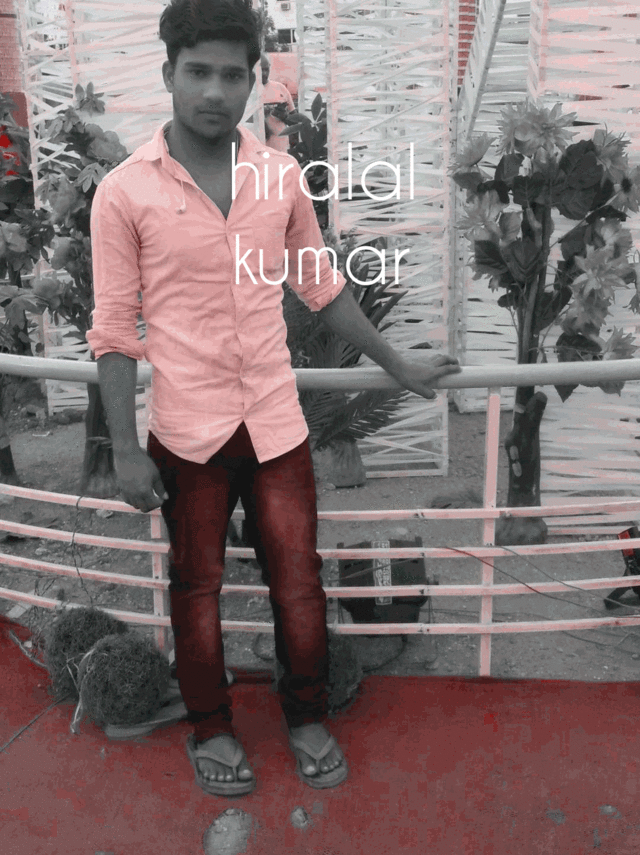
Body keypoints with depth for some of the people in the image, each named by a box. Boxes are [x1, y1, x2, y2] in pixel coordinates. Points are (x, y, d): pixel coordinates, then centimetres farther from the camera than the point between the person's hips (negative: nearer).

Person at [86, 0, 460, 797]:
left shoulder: (280, 176, 1)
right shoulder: (124, 191, -8)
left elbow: (321, 284, 12)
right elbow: (113, 328, -6)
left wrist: (398, 366, 16)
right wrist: (126, 449, -8)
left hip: (276, 423, 3)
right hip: (187, 431, -2)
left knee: (299, 586, 11)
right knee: (197, 590, 14)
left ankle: (307, 718, 35)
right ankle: (209, 730, 36)